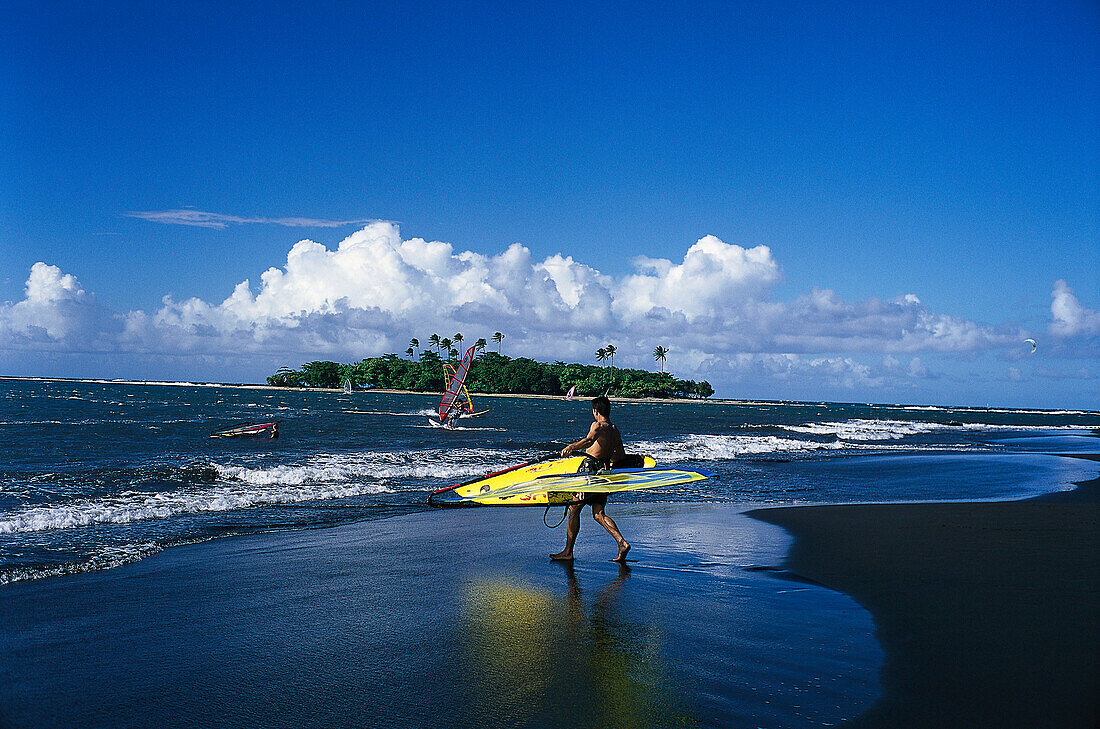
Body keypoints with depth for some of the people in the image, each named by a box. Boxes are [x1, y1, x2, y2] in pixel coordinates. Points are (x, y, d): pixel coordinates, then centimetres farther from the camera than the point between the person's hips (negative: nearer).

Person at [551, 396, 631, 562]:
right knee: (598, 514, 10)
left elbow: (589, 440, -31)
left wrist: (571, 447, -26)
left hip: (590, 468, -8)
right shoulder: (614, 430, 13)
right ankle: (622, 542, -6)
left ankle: (568, 552, 5)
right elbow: (621, 455, 17)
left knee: (574, 509, 1)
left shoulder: (598, 425, -10)